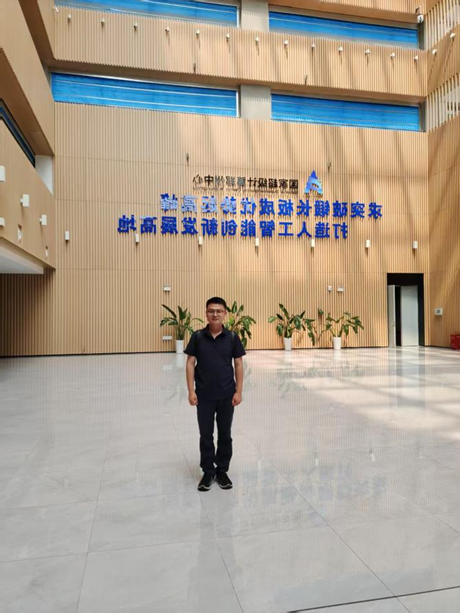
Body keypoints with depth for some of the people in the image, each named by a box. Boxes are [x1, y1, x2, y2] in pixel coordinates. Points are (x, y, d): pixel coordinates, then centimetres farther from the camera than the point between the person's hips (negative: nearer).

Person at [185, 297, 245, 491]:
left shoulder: (232, 337, -3)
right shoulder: (197, 336, -4)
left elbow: (238, 364, 0)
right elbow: (190, 363, -2)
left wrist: (238, 391, -5)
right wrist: (191, 391, -8)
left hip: (227, 395, 0)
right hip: (204, 396, 0)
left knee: (225, 435, 11)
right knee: (206, 435, 9)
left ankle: (222, 471, 28)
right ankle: (208, 472, 25)